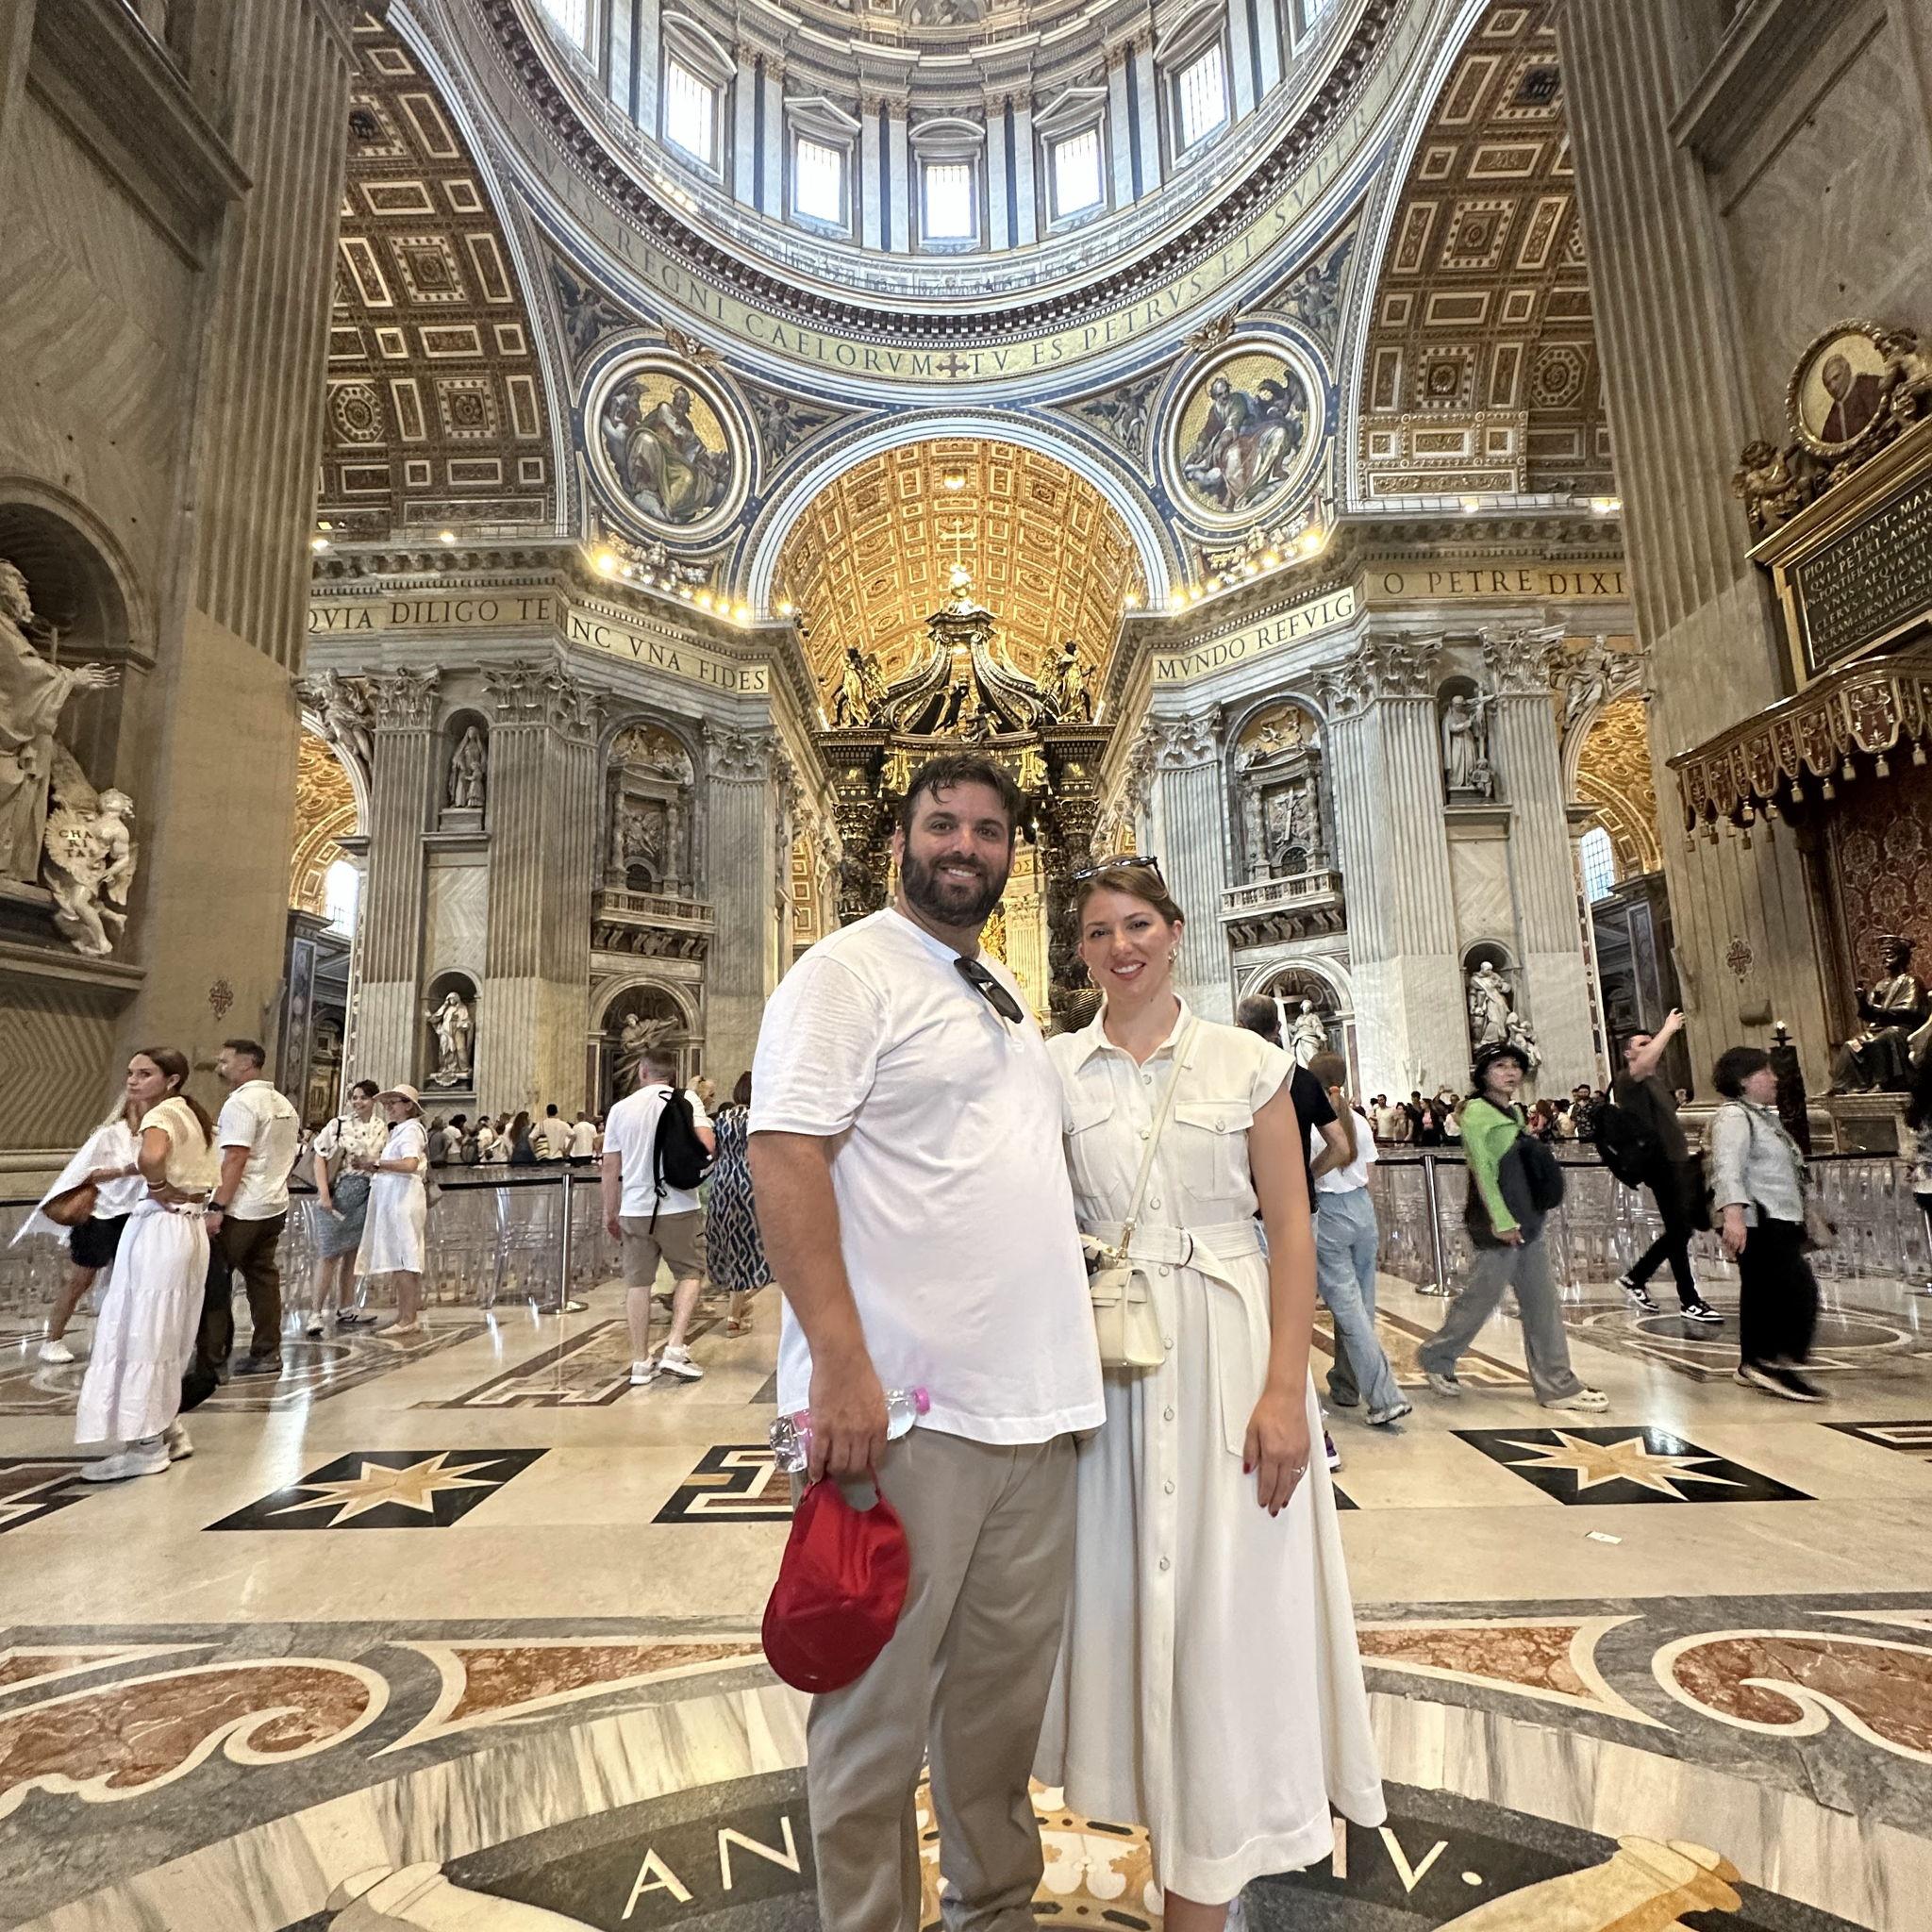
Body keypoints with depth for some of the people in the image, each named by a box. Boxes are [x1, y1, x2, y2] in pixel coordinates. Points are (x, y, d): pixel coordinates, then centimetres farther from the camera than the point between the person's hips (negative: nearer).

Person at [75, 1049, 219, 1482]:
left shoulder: (163, 1113, -14)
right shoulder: (188, 1113, 14)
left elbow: (150, 1158, -36)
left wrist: (159, 1187, -17)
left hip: (160, 1229, -9)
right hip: (188, 1228, 9)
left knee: (142, 1335, 0)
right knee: (165, 1336, 17)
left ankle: (146, 1446, 7)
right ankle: (168, 1431, 25)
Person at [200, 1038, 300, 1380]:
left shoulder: (241, 1103, -13)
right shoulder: (283, 1104, 13)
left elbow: (235, 1159, -19)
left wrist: (216, 1208, -19)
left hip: (239, 1210, -8)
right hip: (274, 1206, 8)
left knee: (215, 1284, 0)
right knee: (263, 1278, 13)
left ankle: (212, 1362, 2)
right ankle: (267, 1354, 16)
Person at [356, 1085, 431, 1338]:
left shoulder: (410, 1130, -9)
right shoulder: (397, 1131, 20)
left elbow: (410, 1164, -26)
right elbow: (394, 1168, 14)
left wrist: (377, 1162, -19)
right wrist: (371, 1167, 0)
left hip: (403, 1199, -10)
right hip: (392, 1198, 10)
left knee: (403, 1260, -8)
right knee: (398, 1260, 11)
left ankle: (409, 1320, -5)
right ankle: (404, 1316, 17)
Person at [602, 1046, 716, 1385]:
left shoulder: (621, 1108, 6)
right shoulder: (686, 1099, -3)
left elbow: (610, 1166, 7)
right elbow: (707, 1144, -15)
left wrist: (610, 1212, 16)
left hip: (634, 1208, 3)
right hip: (679, 1206, -2)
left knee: (637, 1281, 10)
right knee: (690, 1273, 12)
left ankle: (641, 1363, 14)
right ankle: (675, 1349, 0)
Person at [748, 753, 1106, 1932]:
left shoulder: (1009, 997, 17)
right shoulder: (849, 972, -7)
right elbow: (785, 1156, -17)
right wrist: (840, 1361, -23)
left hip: (1034, 1401, 8)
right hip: (904, 1404, -7)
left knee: (1007, 1689, 20)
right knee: (880, 1707, 9)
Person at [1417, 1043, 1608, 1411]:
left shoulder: (1515, 1112, 16)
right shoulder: (1476, 1111, -10)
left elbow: (1526, 1168, 18)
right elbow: (1482, 1169, -15)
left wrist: (1529, 1216, 14)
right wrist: (1502, 1221, -19)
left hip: (1526, 1221, 9)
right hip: (1498, 1224, -9)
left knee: (1541, 1303, 9)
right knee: (1482, 1296, 0)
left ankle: (1558, 1385, 14)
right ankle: (1436, 1356, 18)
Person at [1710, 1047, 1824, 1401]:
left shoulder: (1763, 1116, 22)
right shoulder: (1734, 1116, -11)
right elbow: (1728, 1168, -25)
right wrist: (1732, 1213, -36)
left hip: (1778, 1222, 10)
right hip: (1757, 1224, -10)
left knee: (1761, 1295, 10)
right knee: (1799, 1289, -14)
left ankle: (1752, 1364, 15)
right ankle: (1778, 1363, -12)